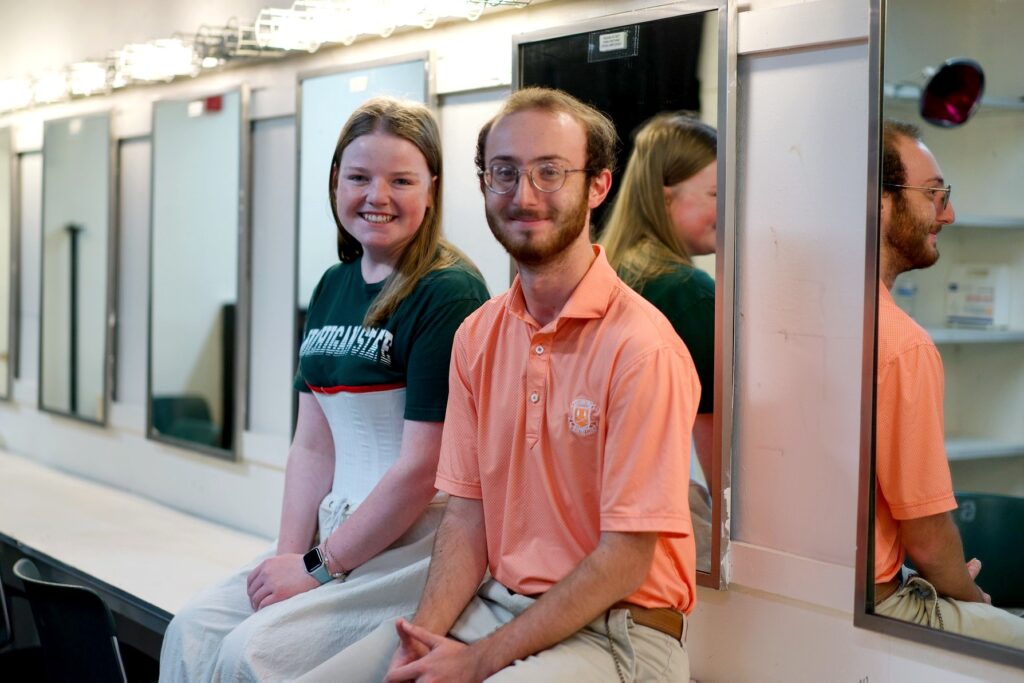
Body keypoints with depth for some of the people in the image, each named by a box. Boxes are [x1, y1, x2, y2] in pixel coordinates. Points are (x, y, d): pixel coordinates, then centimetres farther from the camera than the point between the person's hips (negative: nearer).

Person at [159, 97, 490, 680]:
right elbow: (313, 444, 12)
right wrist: (292, 551, -2)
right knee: (193, 631, -6)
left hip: (421, 542, -7)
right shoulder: (333, 288, 12)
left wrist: (320, 567, -11)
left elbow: (423, 467, -17)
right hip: (339, 533, 8)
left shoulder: (449, 294, -13)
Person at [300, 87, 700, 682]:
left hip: (609, 629, -6)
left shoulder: (640, 346, -16)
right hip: (493, 607, 6)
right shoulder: (477, 337, 7)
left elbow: (627, 557, -16)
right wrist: (427, 633, -9)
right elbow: (468, 512, 7)